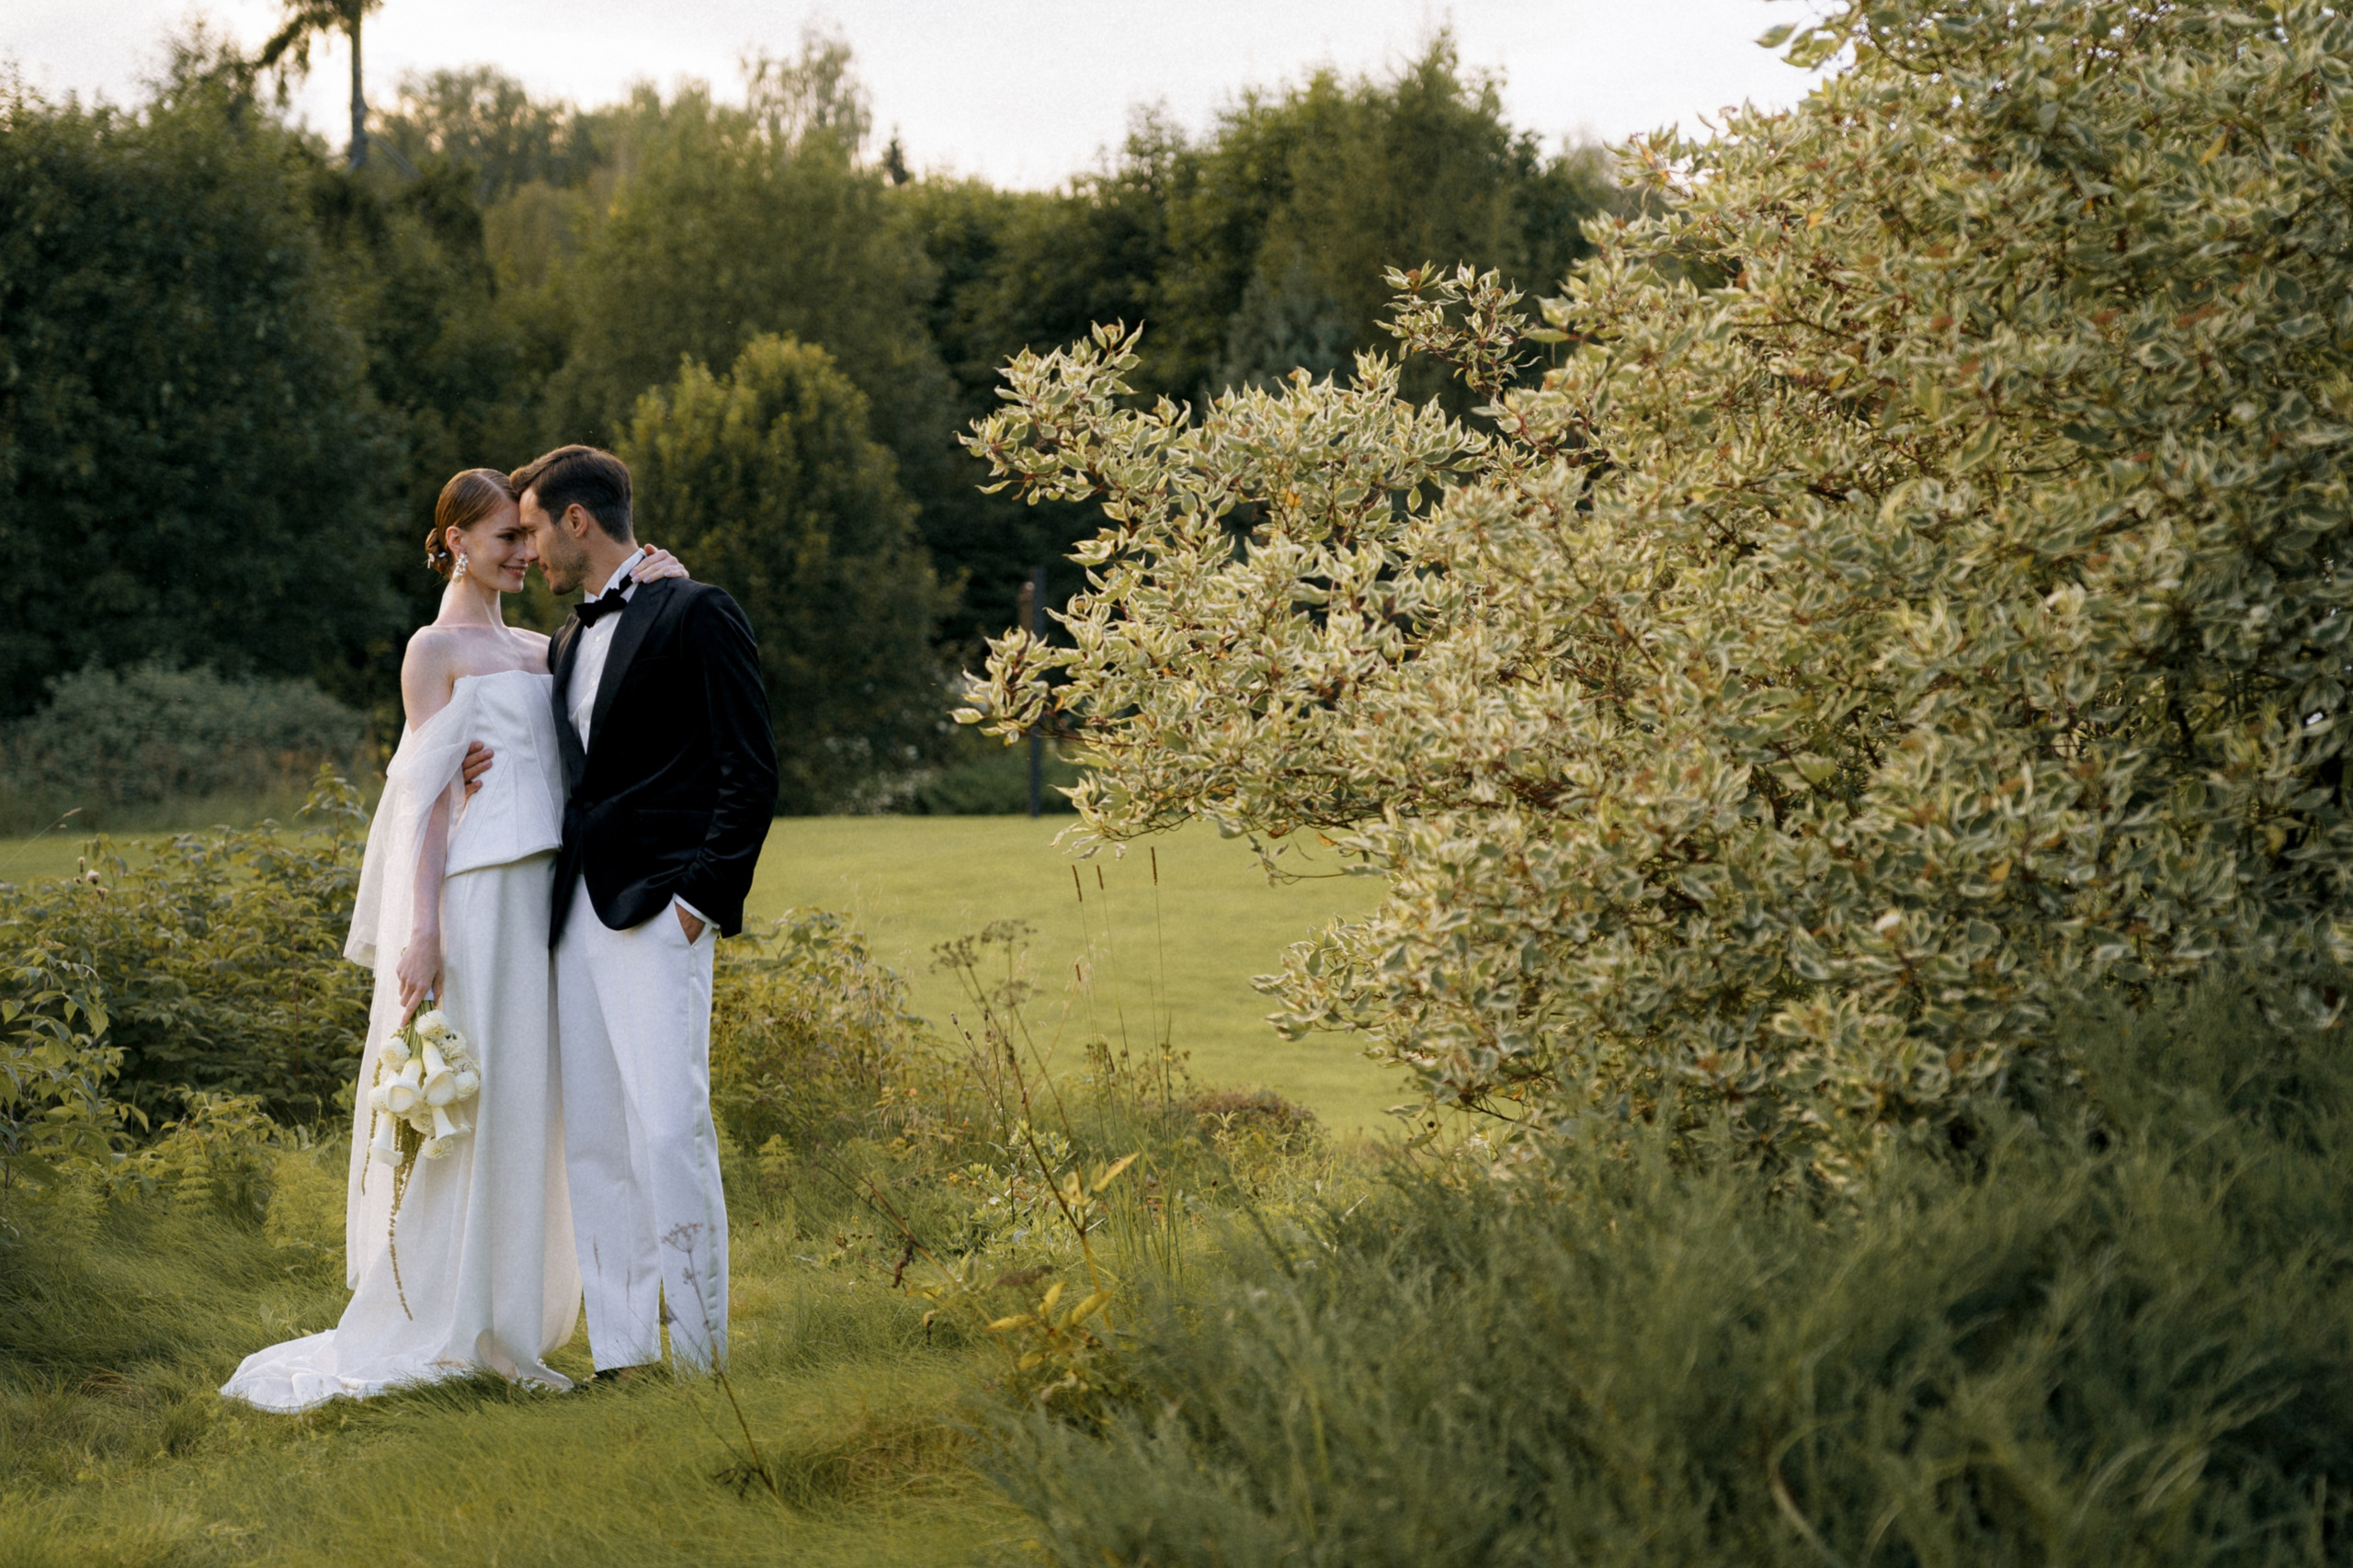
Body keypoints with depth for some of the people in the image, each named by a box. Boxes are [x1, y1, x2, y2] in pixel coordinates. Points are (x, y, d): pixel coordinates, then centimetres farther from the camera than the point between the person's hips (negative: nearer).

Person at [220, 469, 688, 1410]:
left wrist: (650, 586, -2)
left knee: (525, 1110, 8)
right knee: (461, 1106, -5)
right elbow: (425, 799, -8)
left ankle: (511, 1327, 14)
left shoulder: (537, 651, 18)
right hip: (470, 897, -7)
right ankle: (445, 1327, 1)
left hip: (538, 899, 7)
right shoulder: (437, 651, -2)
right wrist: (422, 933, -14)